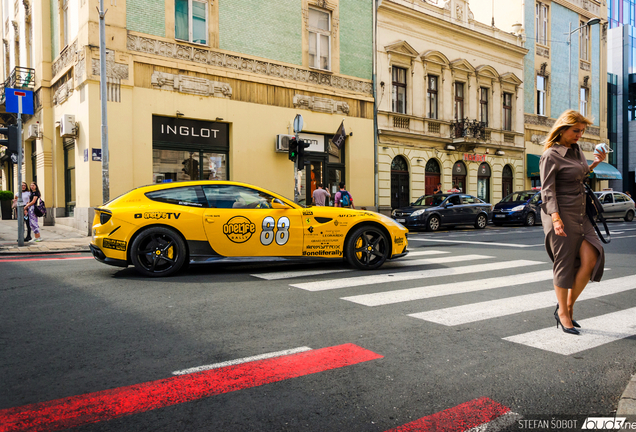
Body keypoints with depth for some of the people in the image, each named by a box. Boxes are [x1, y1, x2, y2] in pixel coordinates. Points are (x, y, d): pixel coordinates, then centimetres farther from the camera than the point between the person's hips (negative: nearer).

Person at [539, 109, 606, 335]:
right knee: (565, 264, -2)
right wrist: (556, 218, -27)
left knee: (590, 258, -4)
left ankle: (568, 306, 11)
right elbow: (547, 191, -16)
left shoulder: (577, 150, 14)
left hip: (580, 213, 7)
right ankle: (563, 314, 12)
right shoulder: (551, 156, -10)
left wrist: (595, 163, 15)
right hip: (561, 213, -7)